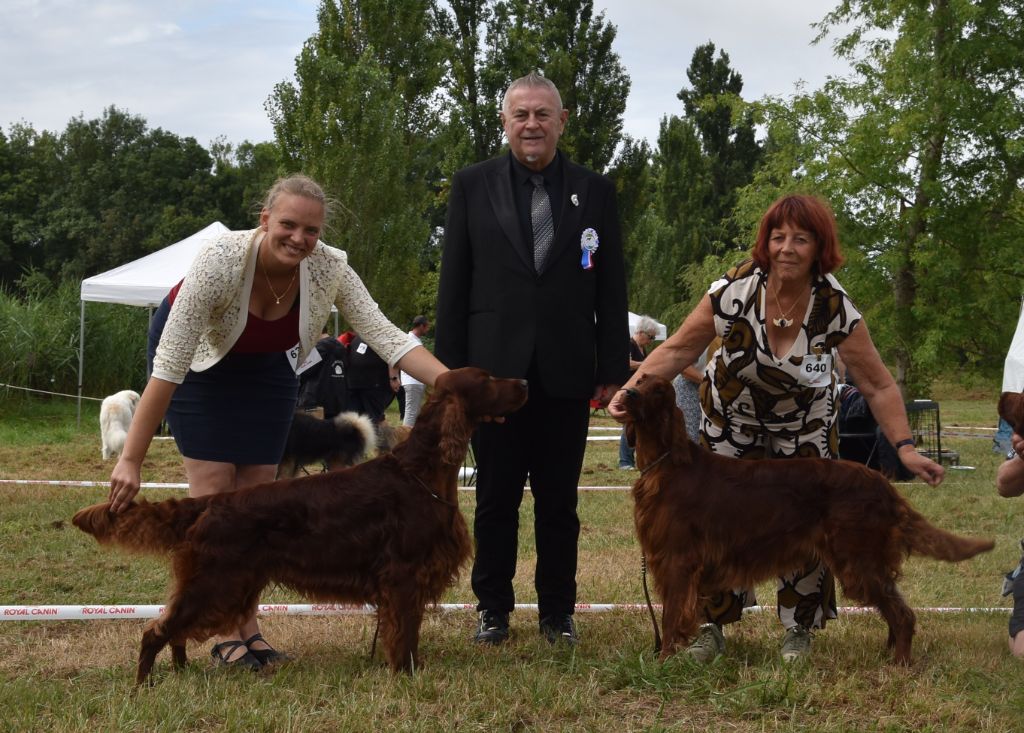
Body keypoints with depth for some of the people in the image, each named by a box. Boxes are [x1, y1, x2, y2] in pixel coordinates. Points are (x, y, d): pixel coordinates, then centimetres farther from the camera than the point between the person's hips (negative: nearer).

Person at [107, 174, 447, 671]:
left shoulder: (329, 268, -28)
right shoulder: (221, 260, -39)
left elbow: (386, 336, -25)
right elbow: (168, 366, -38)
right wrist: (131, 460, -39)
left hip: (265, 365, 4)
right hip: (199, 356, -4)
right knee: (214, 488, -9)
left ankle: (249, 627, 8)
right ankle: (226, 634, -4)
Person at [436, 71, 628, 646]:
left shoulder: (595, 191, 6)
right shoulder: (473, 186, 5)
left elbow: (611, 288, 6)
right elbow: (454, 282, 4)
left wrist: (613, 368, 1)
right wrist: (451, 363, -1)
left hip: (566, 372, 0)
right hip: (494, 367, 0)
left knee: (560, 500, 7)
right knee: (496, 497, 7)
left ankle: (558, 611, 17)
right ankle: (493, 609, 18)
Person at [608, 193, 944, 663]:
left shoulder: (835, 309, -24)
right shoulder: (734, 292, -25)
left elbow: (878, 386, -17)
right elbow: (678, 350, -17)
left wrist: (906, 449, -23)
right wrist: (630, 391, -31)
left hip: (804, 427, 0)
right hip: (731, 421, 0)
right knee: (720, 519, -1)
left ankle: (799, 629, 16)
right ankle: (711, 626, 14)